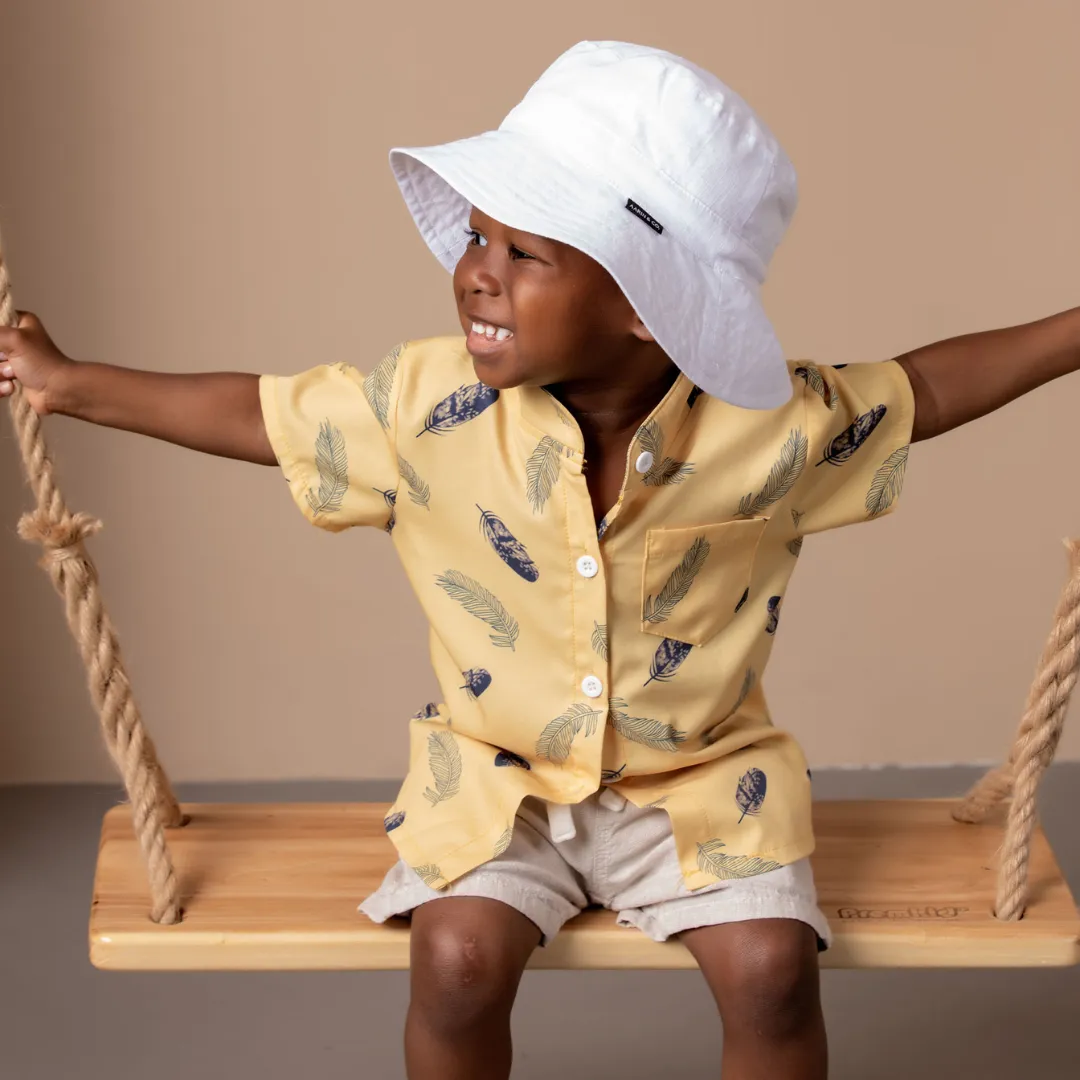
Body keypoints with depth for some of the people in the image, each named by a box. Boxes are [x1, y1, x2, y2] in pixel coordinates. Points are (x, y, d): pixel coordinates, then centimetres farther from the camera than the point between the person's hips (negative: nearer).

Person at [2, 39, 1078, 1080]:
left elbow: (922, 389, 0)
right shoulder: (427, 404, -15)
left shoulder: (768, 426, -17)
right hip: (496, 776, 1)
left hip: (698, 779, 0)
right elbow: (257, 415, -2)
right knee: (458, 956, -24)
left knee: (771, 965, -21)